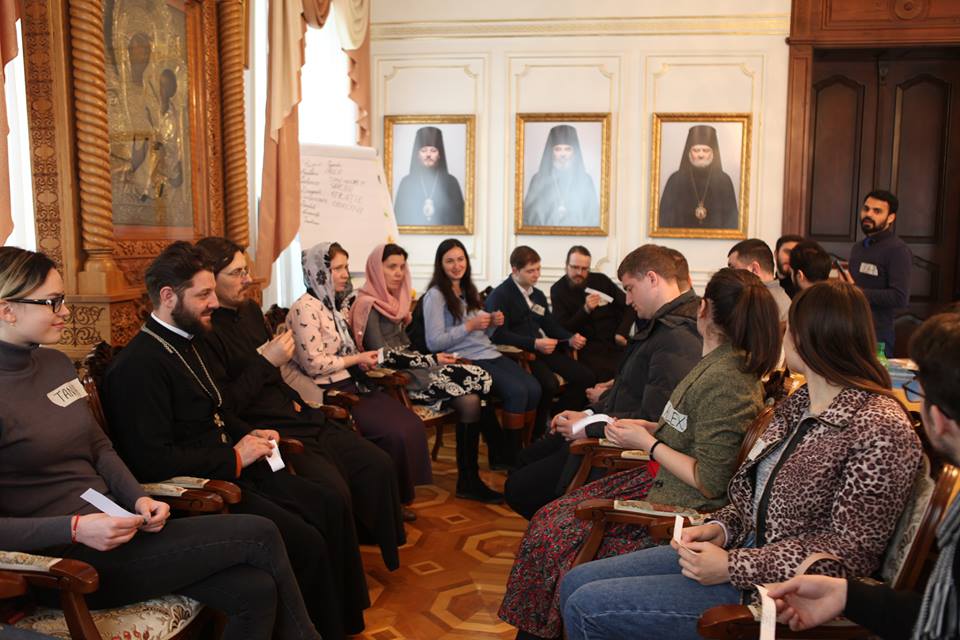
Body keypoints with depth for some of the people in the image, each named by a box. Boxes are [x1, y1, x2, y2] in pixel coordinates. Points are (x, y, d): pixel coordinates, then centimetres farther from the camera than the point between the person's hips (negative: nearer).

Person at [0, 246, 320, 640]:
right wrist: (76, 529, -23)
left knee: (255, 590, -13)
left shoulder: (55, 363, 9)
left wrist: (138, 498, -2)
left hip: (112, 524, 7)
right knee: (260, 535, -11)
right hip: (71, 562, -7)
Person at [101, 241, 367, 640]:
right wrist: (233, 458, -17)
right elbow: (152, 461, -25)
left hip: (233, 469, 10)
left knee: (332, 507, 0)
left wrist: (249, 435, 6)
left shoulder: (186, 344, 13)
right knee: (306, 541, -21)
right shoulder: (139, 365, -18)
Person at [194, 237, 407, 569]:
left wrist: (298, 402, 14)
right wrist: (266, 362, -19)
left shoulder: (249, 309, 14)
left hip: (299, 417, 9)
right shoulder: (204, 331, -14)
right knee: (334, 492, -26)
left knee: (378, 464, -1)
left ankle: (384, 552, 16)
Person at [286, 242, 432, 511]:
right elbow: (314, 364, -18)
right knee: (395, 433, -20)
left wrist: (361, 359, 6)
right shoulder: (305, 309, -12)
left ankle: (400, 498, 3)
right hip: (329, 393, -9)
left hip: (350, 385, 9)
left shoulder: (329, 305, 16)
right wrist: (357, 359, -8)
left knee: (412, 423, -9)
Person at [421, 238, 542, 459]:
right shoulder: (435, 295, -5)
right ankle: (512, 456, -12)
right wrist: (469, 326, -15)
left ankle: (523, 448, -6)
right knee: (517, 391, -25)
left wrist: (493, 323, 0)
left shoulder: (469, 291, 19)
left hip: (489, 353, 7)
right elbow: (433, 343, -12)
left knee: (534, 388, -16)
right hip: (466, 360, -7)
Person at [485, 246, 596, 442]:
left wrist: (571, 339, 0)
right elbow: (499, 334, -15)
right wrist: (534, 343, -25)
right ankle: (535, 435, -11)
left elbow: (551, 325, 22)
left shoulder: (538, 295, 23)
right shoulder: (500, 295, -3)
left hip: (543, 350, 8)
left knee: (586, 377, -11)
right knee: (549, 384, -33)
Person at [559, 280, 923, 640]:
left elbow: (851, 551, -19)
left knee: (586, 608, -14)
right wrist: (719, 528, -3)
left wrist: (733, 566, -20)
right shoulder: (796, 404, 10)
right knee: (576, 582, 2)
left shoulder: (881, 429, -18)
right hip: (747, 548, 8)